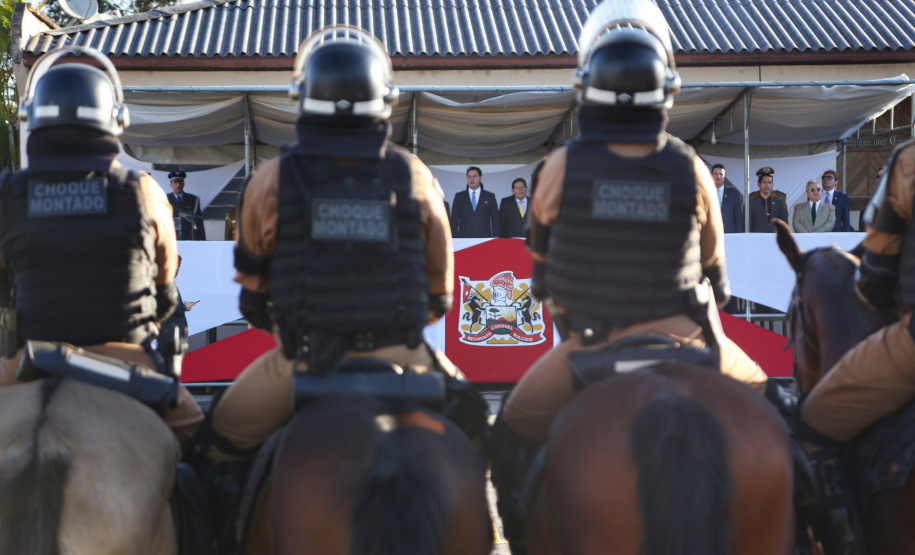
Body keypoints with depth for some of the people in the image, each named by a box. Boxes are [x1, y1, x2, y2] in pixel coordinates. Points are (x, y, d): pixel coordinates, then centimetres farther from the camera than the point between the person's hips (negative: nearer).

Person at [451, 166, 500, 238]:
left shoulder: (490, 197, 9)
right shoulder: (459, 197, 11)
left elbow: (495, 221, 8)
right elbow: (454, 220, 9)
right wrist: (454, 240, 0)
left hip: (484, 239, 0)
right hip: (463, 239, 0)